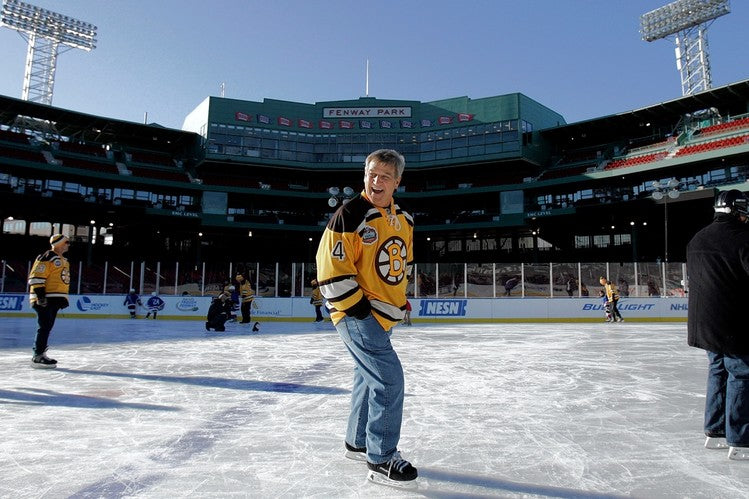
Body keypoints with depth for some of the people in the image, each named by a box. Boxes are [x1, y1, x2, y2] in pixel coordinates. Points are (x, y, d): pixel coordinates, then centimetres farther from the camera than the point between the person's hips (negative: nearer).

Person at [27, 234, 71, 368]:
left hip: (54, 300, 10)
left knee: (47, 328, 13)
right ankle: (38, 357, -8)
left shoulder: (63, 261, 21)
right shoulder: (47, 257, -9)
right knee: (45, 327, -11)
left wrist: (64, 298, 23)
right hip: (44, 300, -10)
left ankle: (40, 353, 21)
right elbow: (36, 276, -16)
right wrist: (40, 293, -21)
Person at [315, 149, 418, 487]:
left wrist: (398, 302, 16)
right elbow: (331, 266, -18)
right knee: (389, 379, -12)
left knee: (369, 378, 20)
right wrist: (357, 306, -18)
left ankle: (357, 443, 38)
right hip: (357, 314, -9)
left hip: (382, 315, 9)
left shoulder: (403, 220, 8)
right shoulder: (350, 215, -16)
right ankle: (381, 460, 3)